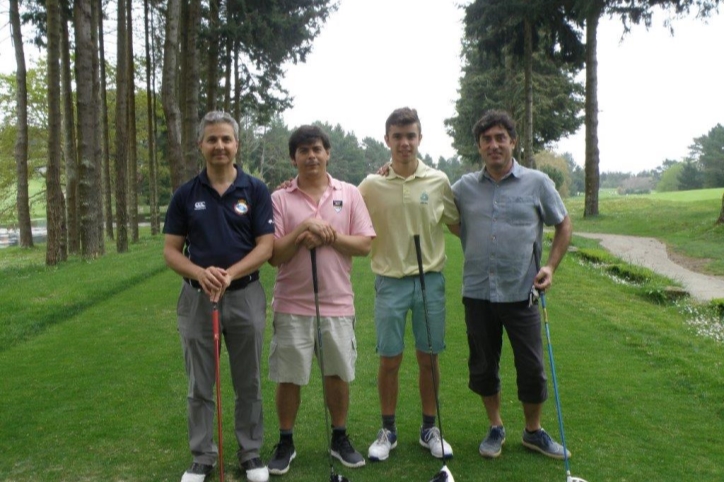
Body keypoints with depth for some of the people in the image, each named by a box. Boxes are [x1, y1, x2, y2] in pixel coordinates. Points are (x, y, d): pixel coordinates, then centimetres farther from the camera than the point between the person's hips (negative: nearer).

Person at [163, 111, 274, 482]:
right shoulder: (185, 194, 2)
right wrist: (200, 273, -19)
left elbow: (266, 246, -6)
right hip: (197, 298, 1)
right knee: (200, 386, 11)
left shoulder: (256, 190, -1)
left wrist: (229, 273, -22)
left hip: (245, 296, -1)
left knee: (248, 384, 11)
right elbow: (171, 250, 1)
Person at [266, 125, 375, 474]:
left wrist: (329, 236, -16)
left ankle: (340, 439, 30)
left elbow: (364, 245, -2)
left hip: (337, 303, 1)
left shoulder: (350, 194, 3)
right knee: (289, 377, 7)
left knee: (338, 374, 12)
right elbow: (274, 255, -7)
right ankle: (285, 443, 26)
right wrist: (305, 228, -19)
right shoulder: (280, 198, -1)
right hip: (293, 305, -1)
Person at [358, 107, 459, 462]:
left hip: (430, 279, 1)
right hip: (390, 282, -1)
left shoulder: (438, 181, 0)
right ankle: (388, 431, 24)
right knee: (389, 360, 6)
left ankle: (429, 429, 27)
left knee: (428, 359, 10)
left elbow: (457, 225, 10)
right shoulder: (371, 185, -2)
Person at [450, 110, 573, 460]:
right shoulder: (464, 187, 4)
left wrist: (551, 265, -1)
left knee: (532, 368, 6)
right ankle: (495, 428, 34)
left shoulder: (537, 183, 0)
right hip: (477, 293, 2)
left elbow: (563, 225, 10)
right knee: (483, 366, 12)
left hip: (521, 293, -1)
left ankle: (533, 431, 30)